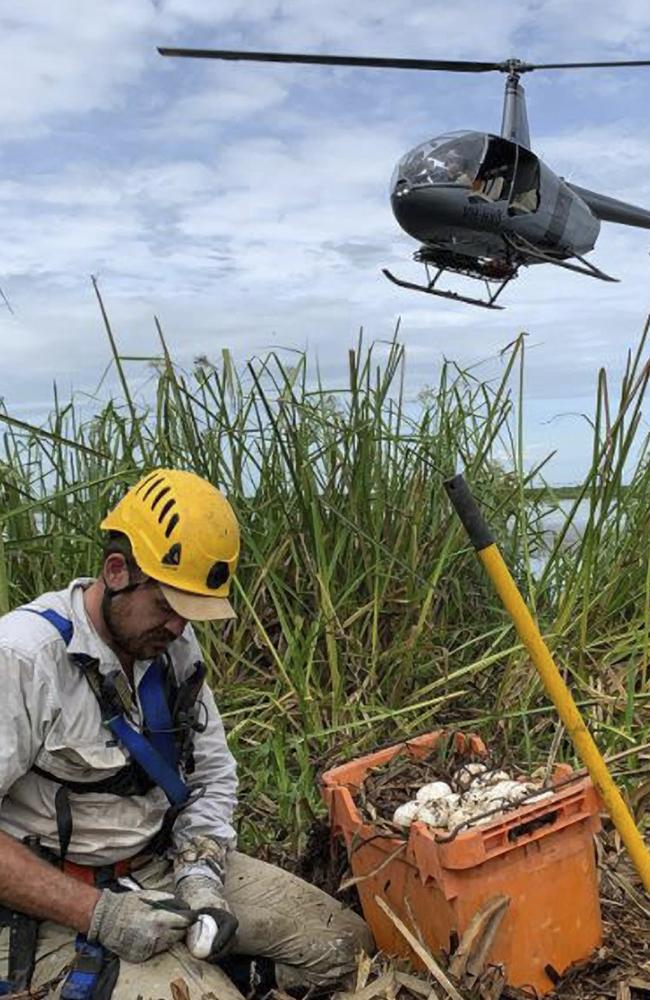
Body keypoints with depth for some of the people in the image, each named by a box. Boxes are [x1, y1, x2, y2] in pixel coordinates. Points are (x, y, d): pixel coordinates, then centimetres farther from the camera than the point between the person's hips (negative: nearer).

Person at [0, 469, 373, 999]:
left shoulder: (175, 646, 2)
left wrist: (200, 870, -7)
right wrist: (97, 913, -24)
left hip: (165, 865, 7)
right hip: (57, 909, -7)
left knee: (346, 942, 4)